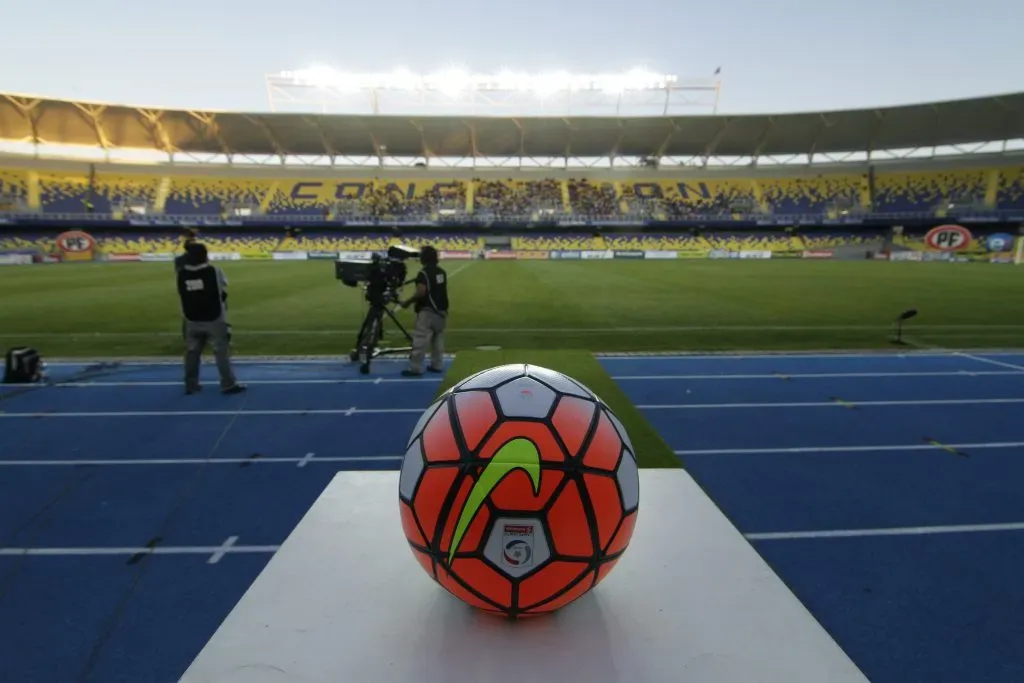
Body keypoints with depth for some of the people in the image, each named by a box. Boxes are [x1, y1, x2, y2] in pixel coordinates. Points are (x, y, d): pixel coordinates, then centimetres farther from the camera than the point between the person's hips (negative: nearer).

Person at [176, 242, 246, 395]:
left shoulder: (181, 274, -3)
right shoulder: (214, 271, -14)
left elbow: (182, 296, 8)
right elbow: (223, 293, -3)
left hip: (192, 320, 4)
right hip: (214, 319, -4)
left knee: (192, 352, 14)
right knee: (222, 351, 2)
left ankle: (191, 385, 21)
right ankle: (228, 385, 4)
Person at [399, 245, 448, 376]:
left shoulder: (424, 273, -14)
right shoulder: (441, 272, 11)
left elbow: (421, 292, -23)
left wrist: (407, 302, -13)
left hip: (428, 311, -9)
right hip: (441, 310, 9)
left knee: (420, 340, -7)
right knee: (438, 338, 15)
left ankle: (415, 368, -6)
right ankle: (437, 365, 20)